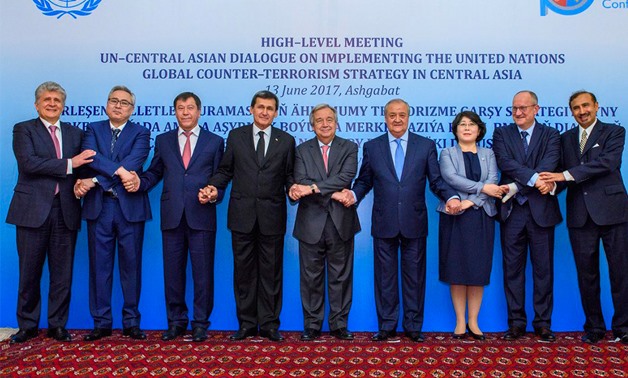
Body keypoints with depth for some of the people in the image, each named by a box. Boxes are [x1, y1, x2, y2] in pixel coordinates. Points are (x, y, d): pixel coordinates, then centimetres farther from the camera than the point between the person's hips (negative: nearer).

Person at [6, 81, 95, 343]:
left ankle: (57, 325, 17)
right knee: (29, 272, 5)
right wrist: (69, 164, -16)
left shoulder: (75, 133, 16)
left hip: (66, 211, 3)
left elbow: (83, 166, 14)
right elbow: (28, 163, -12)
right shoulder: (23, 130, 4)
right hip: (33, 210, -3)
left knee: (63, 273, 6)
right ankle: (27, 325, 19)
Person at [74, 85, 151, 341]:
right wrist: (118, 170, -22)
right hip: (99, 207, 2)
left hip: (130, 207, -2)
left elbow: (133, 163, -12)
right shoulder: (93, 130, 12)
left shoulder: (140, 133, 5)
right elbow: (90, 157, -7)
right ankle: (101, 323, 16)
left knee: (131, 266, 4)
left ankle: (131, 323, 14)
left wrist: (95, 181, -17)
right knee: (99, 266, 6)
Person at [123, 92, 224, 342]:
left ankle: (201, 323, 15)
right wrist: (139, 183, -6)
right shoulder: (163, 141, 14)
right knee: (173, 272, 9)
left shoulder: (215, 142, 8)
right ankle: (176, 322, 22)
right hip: (172, 217, 2)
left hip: (201, 216, -2)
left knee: (203, 272, 3)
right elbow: (154, 173, 14)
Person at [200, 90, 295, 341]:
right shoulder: (236, 136, 8)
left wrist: (293, 188, -15)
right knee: (244, 270, 8)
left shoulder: (286, 141, 7)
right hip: (242, 214, 1)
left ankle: (269, 324, 17)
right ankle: (246, 323, 20)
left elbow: (289, 176, 6)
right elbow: (225, 170, 8)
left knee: (271, 271, 6)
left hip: (272, 215, 0)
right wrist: (214, 187, -9)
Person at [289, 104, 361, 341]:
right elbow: (300, 183, -9)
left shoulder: (349, 148, 4)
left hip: (341, 223, 0)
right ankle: (312, 325, 20)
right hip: (311, 223, 0)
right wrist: (333, 194, -21)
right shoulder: (302, 150, 6)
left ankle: (339, 324, 21)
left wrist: (313, 187, -22)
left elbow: (346, 177, -13)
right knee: (311, 277, 8)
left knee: (340, 276, 9)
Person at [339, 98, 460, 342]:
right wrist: (354, 194, -12)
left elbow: (436, 180, 2)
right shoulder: (372, 147, 6)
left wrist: (451, 197, -16)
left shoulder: (426, 146, 5)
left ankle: (413, 326, 23)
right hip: (384, 223, 0)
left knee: (414, 275, 9)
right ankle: (387, 325, 22)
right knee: (385, 276, 8)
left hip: (414, 222, 0)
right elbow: (364, 181, 8)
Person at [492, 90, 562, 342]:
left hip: (540, 210, 0)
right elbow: (505, 163, -9)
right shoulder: (501, 134, 8)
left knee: (543, 269, 5)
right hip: (512, 210, 1)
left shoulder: (550, 135, 7)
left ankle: (543, 323, 17)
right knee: (512, 269, 6)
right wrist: (533, 179, -22)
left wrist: (518, 186, -20)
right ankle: (516, 322, 15)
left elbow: (549, 165, -10)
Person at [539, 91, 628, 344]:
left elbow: (607, 162, -15)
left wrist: (566, 175, -20)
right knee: (587, 274, 7)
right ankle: (594, 327, 19)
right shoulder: (565, 138, 16)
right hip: (580, 214, 3)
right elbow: (563, 175, 10)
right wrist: (552, 183, -12)